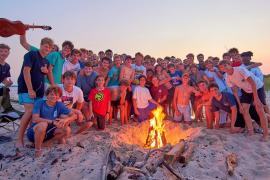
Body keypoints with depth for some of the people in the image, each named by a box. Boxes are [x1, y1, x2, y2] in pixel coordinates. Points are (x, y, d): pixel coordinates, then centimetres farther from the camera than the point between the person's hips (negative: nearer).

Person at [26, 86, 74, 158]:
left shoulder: (59, 105, -5)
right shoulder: (39, 103, -14)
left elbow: (73, 115, -10)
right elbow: (35, 119, -28)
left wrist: (66, 119, -32)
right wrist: (52, 122, -36)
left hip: (47, 133, 4)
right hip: (33, 132, -4)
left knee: (67, 130, -17)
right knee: (43, 124, -36)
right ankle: (37, 149, -17)